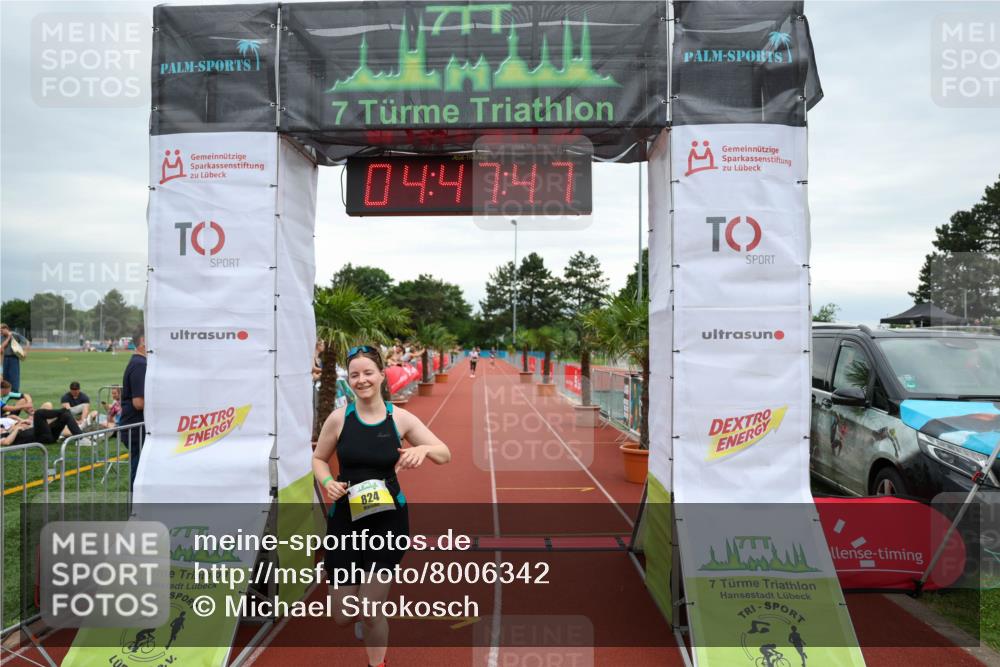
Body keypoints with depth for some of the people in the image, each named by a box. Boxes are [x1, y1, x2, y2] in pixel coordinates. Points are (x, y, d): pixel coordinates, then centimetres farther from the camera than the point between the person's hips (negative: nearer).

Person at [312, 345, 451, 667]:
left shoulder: (400, 419, -7)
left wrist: (424, 449, -25)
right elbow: (319, 459, 8)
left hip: (388, 519, -1)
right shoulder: (339, 418, -6)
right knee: (343, 616, 7)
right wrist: (327, 482, -13)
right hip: (345, 518, 2)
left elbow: (445, 454, -3)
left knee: (371, 612, -2)